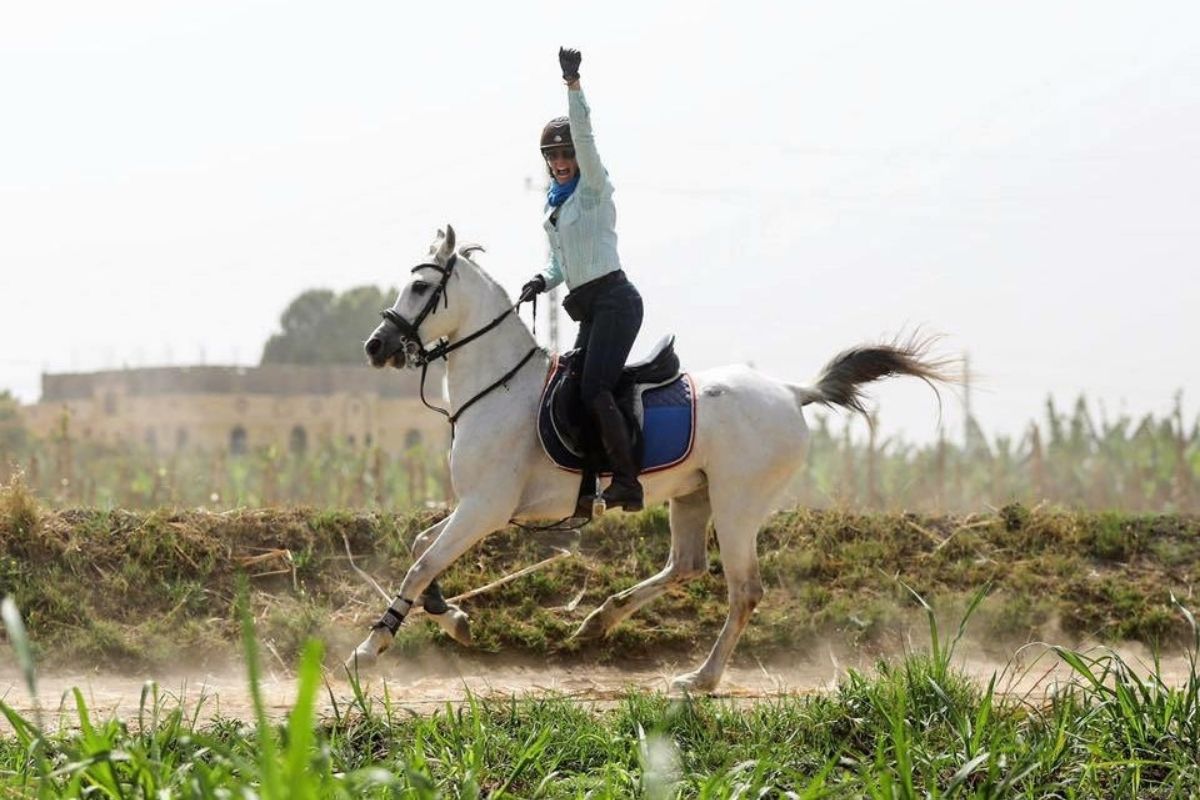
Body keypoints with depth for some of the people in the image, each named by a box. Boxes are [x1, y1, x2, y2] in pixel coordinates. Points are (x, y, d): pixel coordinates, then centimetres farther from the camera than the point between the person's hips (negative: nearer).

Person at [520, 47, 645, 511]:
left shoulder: (594, 187, -4)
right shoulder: (554, 203, 19)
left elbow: (584, 137, -21)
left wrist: (573, 83, -30)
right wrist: (544, 280, 3)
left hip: (614, 299, -9)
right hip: (589, 308, 9)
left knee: (593, 390, -19)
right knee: (572, 389, 5)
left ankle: (627, 484, -20)